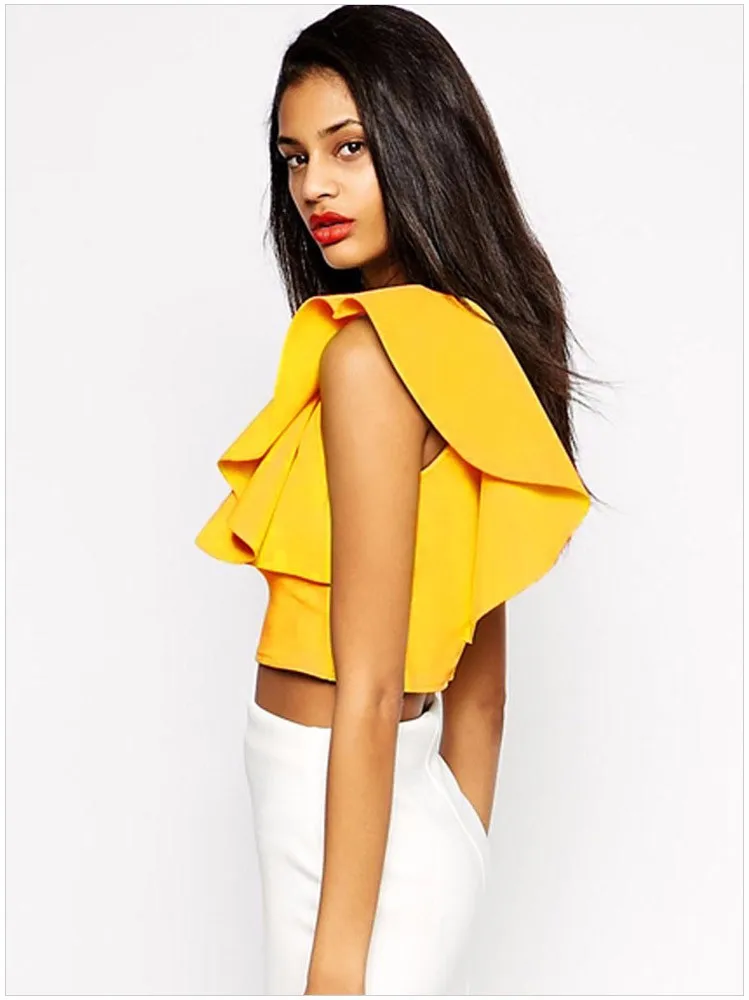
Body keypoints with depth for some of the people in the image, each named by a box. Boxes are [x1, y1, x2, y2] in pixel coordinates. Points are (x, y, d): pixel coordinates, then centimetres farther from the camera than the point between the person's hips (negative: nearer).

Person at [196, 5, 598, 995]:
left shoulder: (369, 351, -19)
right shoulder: (476, 345, 7)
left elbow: (370, 693, -21)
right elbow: (481, 679, 10)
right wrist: (460, 868, 17)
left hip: (346, 829, -8)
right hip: (427, 819, 8)